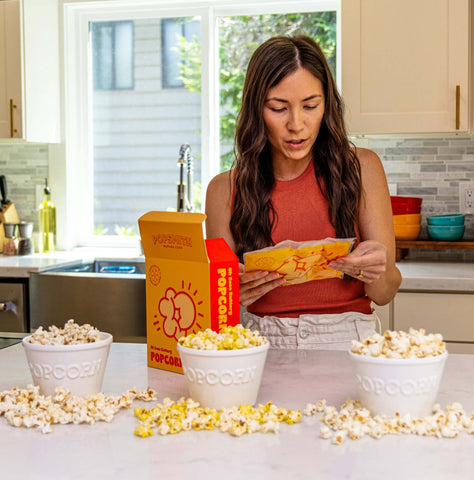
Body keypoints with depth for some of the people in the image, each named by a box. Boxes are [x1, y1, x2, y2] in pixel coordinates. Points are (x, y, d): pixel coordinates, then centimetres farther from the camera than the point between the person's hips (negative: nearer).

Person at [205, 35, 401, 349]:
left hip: (346, 341, -2)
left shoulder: (361, 168, 3)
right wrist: (236, 292, -15)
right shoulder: (225, 190, 5)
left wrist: (373, 270, -19)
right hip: (263, 342, 2)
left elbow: (385, 293, 4)